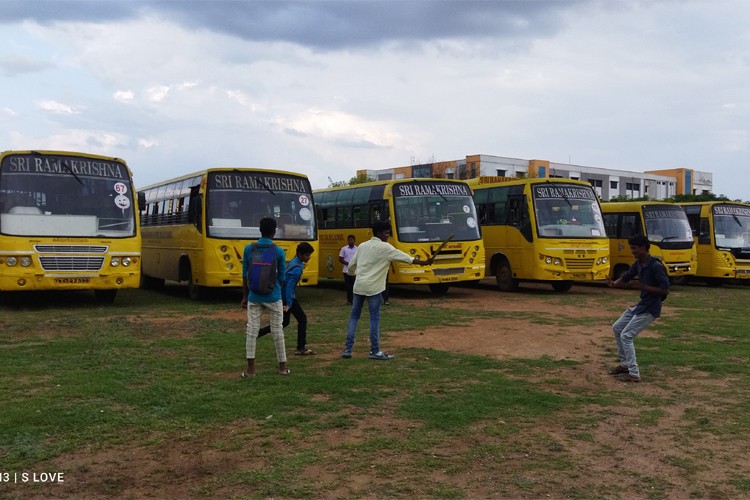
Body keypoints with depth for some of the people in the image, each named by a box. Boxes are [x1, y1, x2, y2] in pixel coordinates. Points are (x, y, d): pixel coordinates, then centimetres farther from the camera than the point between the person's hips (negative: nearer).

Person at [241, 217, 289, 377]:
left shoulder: (249, 249, -2)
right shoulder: (279, 252, -8)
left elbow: (245, 275, 2)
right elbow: (281, 278, -1)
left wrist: (245, 296, 11)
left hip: (254, 297, 2)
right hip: (273, 297, -1)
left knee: (251, 331, 6)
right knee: (277, 331, 8)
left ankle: (250, 368, 4)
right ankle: (282, 367, 18)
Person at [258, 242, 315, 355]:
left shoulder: (294, 262, 9)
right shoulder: (297, 268, -21)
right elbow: (289, 286, -27)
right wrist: (288, 304, -27)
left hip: (282, 296, 10)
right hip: (288, 297, -9)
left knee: (284, 322, 17)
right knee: (302, 319, 0)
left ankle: (257, 333, 15)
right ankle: (301, 348, 3)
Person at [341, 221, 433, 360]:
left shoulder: (363, 246, 11)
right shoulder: (385, 247, -6)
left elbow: (351, 266, 15)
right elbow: (406, 257, -8)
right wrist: (424, 262, -4)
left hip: (359, 285, 6)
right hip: (373, 287, -6)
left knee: (354, 315, 11)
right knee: (375, 318, 1)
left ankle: (348, 349, 9)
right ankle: (375, 351, 4)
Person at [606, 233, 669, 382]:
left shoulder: (656, 266, -22)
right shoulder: (638, 264, 4)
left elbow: (665, 290, -24)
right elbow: (625, 279, 9)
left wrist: (643, 286, -26)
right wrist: (613, 284, -13)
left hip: (650, 308, -10)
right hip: (640, 305, 10)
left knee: (626, 336, -10)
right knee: (617, 328, 17)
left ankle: (634, 374, -3)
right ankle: (625, 364, 27)